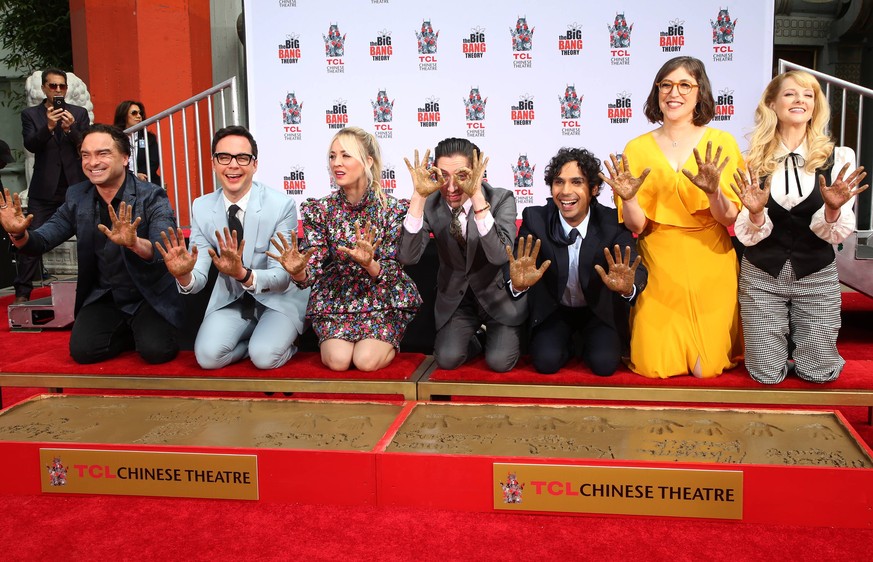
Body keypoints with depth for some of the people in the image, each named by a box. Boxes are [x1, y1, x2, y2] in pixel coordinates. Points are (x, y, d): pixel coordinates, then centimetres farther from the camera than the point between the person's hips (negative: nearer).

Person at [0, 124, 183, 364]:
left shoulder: (152, 197, -15)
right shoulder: (76, 197, 0)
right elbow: (42, 240, -1)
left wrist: (134, 243, -51)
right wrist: (19, 234, -24)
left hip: (150, 295, -4)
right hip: (103, 296, 4)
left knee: (156, 350, -24)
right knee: (82, 350, -16)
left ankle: (146, 330, 11)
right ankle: (128, 331, 14)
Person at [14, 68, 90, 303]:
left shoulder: (80, 113, 9)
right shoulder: (30, 114, 7)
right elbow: (30, 145, -7)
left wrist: (70, 129, -18)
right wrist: (49, 126, -23)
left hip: (76, 186, 1)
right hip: (44, 189, -1)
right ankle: (22, 292, 2)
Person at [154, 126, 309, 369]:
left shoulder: (282, 205, -19)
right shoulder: (201, 207, -7)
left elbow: (282, 278, -23)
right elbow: (199, 275, -11)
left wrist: (243, 274, -44)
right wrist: (184, 276, -36)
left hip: (278, 298, -3)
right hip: (230, 299, 3)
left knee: (265, 356, -27)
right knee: (208, 356, -20)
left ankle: (278, 339, 7)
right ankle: (254, 338, 9)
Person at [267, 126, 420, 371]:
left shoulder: (393, 209, -13)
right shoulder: (320, 210, -7)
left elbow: (391, 272, -13)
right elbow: (313, 271, -10)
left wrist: (370, 263, -36)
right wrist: (297, 271, -34)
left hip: (383, 297, -1)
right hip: (337, 298, 1)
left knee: (366, 360, -22)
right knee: (338, 360, -20)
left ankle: (387, 342, 13)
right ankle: (331, 339, 15)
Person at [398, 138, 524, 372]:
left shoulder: (501, 199, -18)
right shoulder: (431, 205, -12)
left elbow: (499, 256, -35)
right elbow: (407, 257, -25)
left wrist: (477, 196, -44)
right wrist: (419, 196, -35)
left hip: (499, 295, -2)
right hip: (455, 298, 2)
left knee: (499, 361, -18)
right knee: (447, 359, -17)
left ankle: (506, 336, 18)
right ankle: (472, 341, 18)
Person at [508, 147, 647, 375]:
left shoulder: (613, 222, -19)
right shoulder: (535, 218, -16)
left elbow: (637, 270, -28)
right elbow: (517, 266, -24)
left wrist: (628, 287, -53)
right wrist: (519, 284, -49)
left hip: (601, 309, 0)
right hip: (552, 308, 0)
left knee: (604, 363, -20)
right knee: (546, 360, -20)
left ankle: (586, 341, 15)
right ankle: (569, 344, 14)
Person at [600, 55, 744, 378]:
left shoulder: (721, 144, -3)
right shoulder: (637, 148, -1)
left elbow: (730, 219, -9)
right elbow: (636, 225, -4)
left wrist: (714, 192, -29)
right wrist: (628, 199, -24)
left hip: (710, 268, -1)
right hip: (658, 267, 1)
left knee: (706, 367, 2)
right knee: (653, 366, 0)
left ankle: (716, 345, 36)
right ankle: (652, 343, 35)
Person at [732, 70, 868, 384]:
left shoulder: (839, 157, -5)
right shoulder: (754, 162, -4)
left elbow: (836, 234, -10)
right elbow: (748, 237, -7)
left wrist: (833, 208, -32)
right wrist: (755, 213, -29)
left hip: (817, 276, 0)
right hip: (761, 276, 0)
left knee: (818, 373, 3)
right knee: (767, 375, 3)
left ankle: (797, 334, 34)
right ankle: (780, 334, 35)